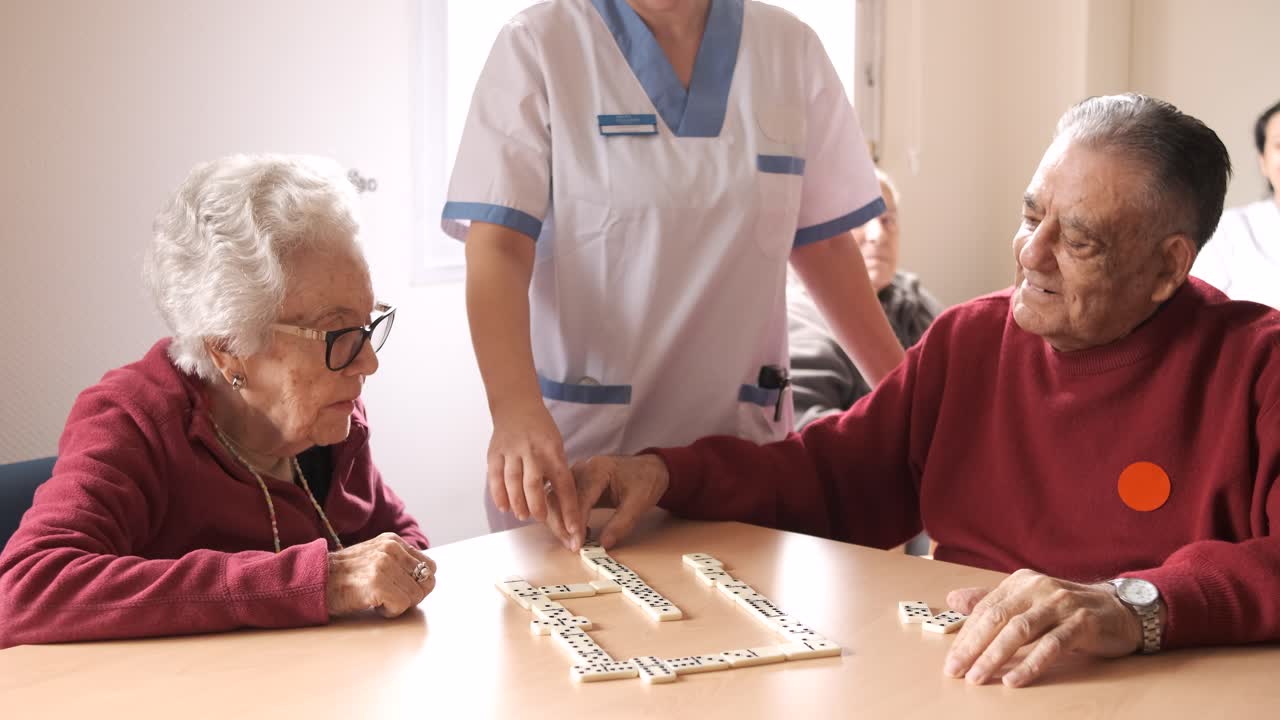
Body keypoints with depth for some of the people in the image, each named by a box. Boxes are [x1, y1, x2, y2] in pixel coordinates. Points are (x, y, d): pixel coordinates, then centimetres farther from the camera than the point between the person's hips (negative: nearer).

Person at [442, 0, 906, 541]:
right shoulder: (537, 45, -6)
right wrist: (516, 408, -31)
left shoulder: (790, 49, 3)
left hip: (739, 442, 3)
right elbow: (498, 248, -15)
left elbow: (822, 241, 11)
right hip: (571, 442, -2)